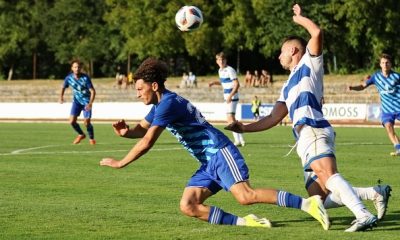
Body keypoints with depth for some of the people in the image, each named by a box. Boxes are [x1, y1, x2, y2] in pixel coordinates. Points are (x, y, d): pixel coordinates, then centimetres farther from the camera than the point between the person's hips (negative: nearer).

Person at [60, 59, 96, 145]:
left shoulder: (85, 78, -23)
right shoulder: (69, 78, -11)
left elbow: (92, 91, -22)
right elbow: (63, 87, 9)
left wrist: (90, 103, -34)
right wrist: (61, 96, -8)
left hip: (86, 102, -4)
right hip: (77, 101, 4)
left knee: (86, 122, -11)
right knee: (72, 121, -7)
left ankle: (91, 138, 18)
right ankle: (81, 135, 23)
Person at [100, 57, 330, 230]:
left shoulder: (169, 103, -14)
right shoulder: (160, 103, 17)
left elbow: (147, 142, -17)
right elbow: (142, 129, 26)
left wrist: (120, 163, -8)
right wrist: (126, 130, 2)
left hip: (220, 153, -10)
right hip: (209, 163, 10)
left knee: (245, 195, -26)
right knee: (188, 206, -4)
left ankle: (308, 203, -24)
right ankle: (246, 222, -8)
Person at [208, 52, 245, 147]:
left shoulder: (230, 70, -15)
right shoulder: (220, 71, 12)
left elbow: (237, 84, -19)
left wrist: (230, 95, -27)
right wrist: (214, 82, 13)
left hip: (232, 97, -10)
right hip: (227, 97, 10)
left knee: (230, 118, -17)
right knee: (231, 119, 13)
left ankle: (238, 140, -19)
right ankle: (241, 139, 21)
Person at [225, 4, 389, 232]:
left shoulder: (310, 63, 14)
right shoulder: (288, 87, 36)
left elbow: (318, 33, -3)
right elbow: (273, 118, 33)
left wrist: (299, 18, 13)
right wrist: (245, 127, 25)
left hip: (313, 132, -9)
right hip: (305, 139, 9)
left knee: (328, 174, -33)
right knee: (320, 200, -2)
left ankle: (363, 216, -47)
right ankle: (375, 192, -4)